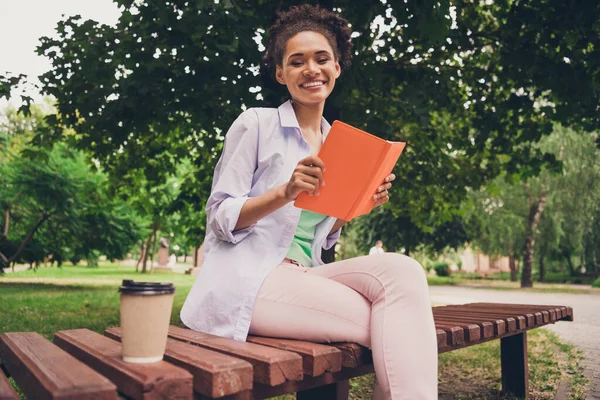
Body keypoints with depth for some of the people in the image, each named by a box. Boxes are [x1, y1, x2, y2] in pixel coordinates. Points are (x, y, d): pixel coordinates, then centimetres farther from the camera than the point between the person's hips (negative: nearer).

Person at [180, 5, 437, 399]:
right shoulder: (256, 123, -2)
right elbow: (220, 219, -6)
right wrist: (285, 192, -22)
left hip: (303, 276, 6)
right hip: (247, 279, -5)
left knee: (401, 270, -23)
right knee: (395, 324, -24)